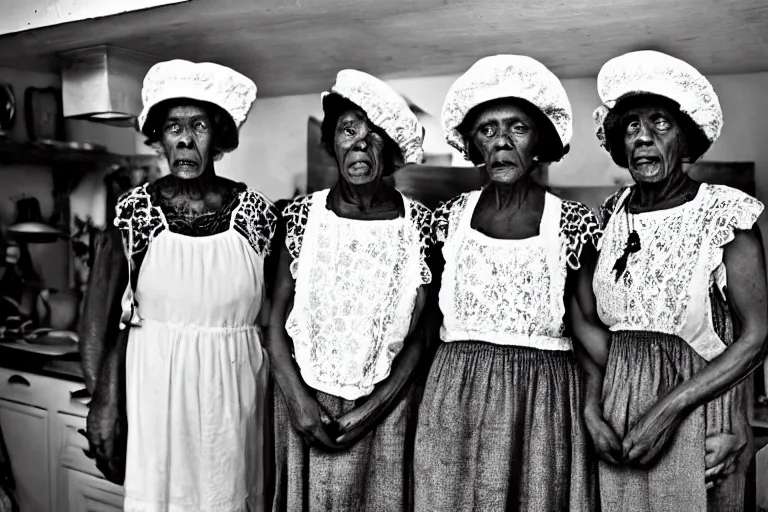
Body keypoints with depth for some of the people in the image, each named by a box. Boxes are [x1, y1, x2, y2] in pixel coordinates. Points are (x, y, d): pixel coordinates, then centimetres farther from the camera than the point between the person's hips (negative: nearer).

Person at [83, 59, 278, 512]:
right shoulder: (135, 210, -3)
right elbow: (116, 318, 0)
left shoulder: (257, 213, -5)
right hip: (156, 388, 0)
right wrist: (106, 404, -5)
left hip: (233, 391, 0)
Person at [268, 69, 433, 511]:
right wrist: (298, 398, -11)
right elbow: (277, 317, -2)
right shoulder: (303, 214, -4)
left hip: (385, 405, 0)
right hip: (306, 399, 1)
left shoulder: (419, 222, -6)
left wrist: (375, 406, -10)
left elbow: (421, 331, -4)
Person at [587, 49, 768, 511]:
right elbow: (588, 317, 6)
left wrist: (669, 408, -18)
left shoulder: (726, 213, -10)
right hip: (617, 406, 4)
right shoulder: (613, 213, 2)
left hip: (698, 402, -3)